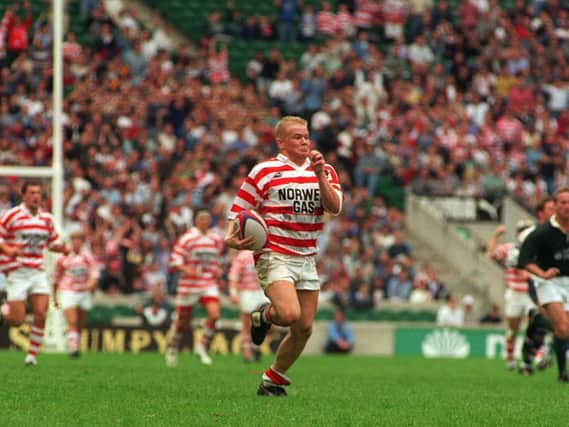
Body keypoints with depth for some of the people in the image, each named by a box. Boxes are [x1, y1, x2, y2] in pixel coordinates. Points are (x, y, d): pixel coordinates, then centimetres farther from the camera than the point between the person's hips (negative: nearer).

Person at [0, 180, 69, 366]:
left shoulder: (47, 218, 9)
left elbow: (52, 242, 21)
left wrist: (62, 248, -1)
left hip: (37, 272, 4)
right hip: (17, 272, -4)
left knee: (41, 315, -11)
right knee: (17, 320, -8)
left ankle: (32, 355, 0)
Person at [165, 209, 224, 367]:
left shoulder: (216, 239, 10)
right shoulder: (187, 238, -8)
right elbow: (175, 261, -10)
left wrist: (218, 270, 7)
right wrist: (187, 270, -27)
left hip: (209, 284, 4)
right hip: (189, 284, -4)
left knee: (214, 315, -18)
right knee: (183, 321, 5)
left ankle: (202, 346, -1)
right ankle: (172, 348, 29)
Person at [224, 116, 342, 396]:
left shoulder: (324, 171, 10)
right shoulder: (264, 171, -2)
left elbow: (335, 207, -4)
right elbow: (239, 209, 0)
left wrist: (319, 175, -15)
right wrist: (232, 237, -19)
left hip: (306, 258, 5)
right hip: (274, 255, -5)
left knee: (304, 329, 3)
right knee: (289, 314, -28)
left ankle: (274, 380, 22)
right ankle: (265, 315, 8)